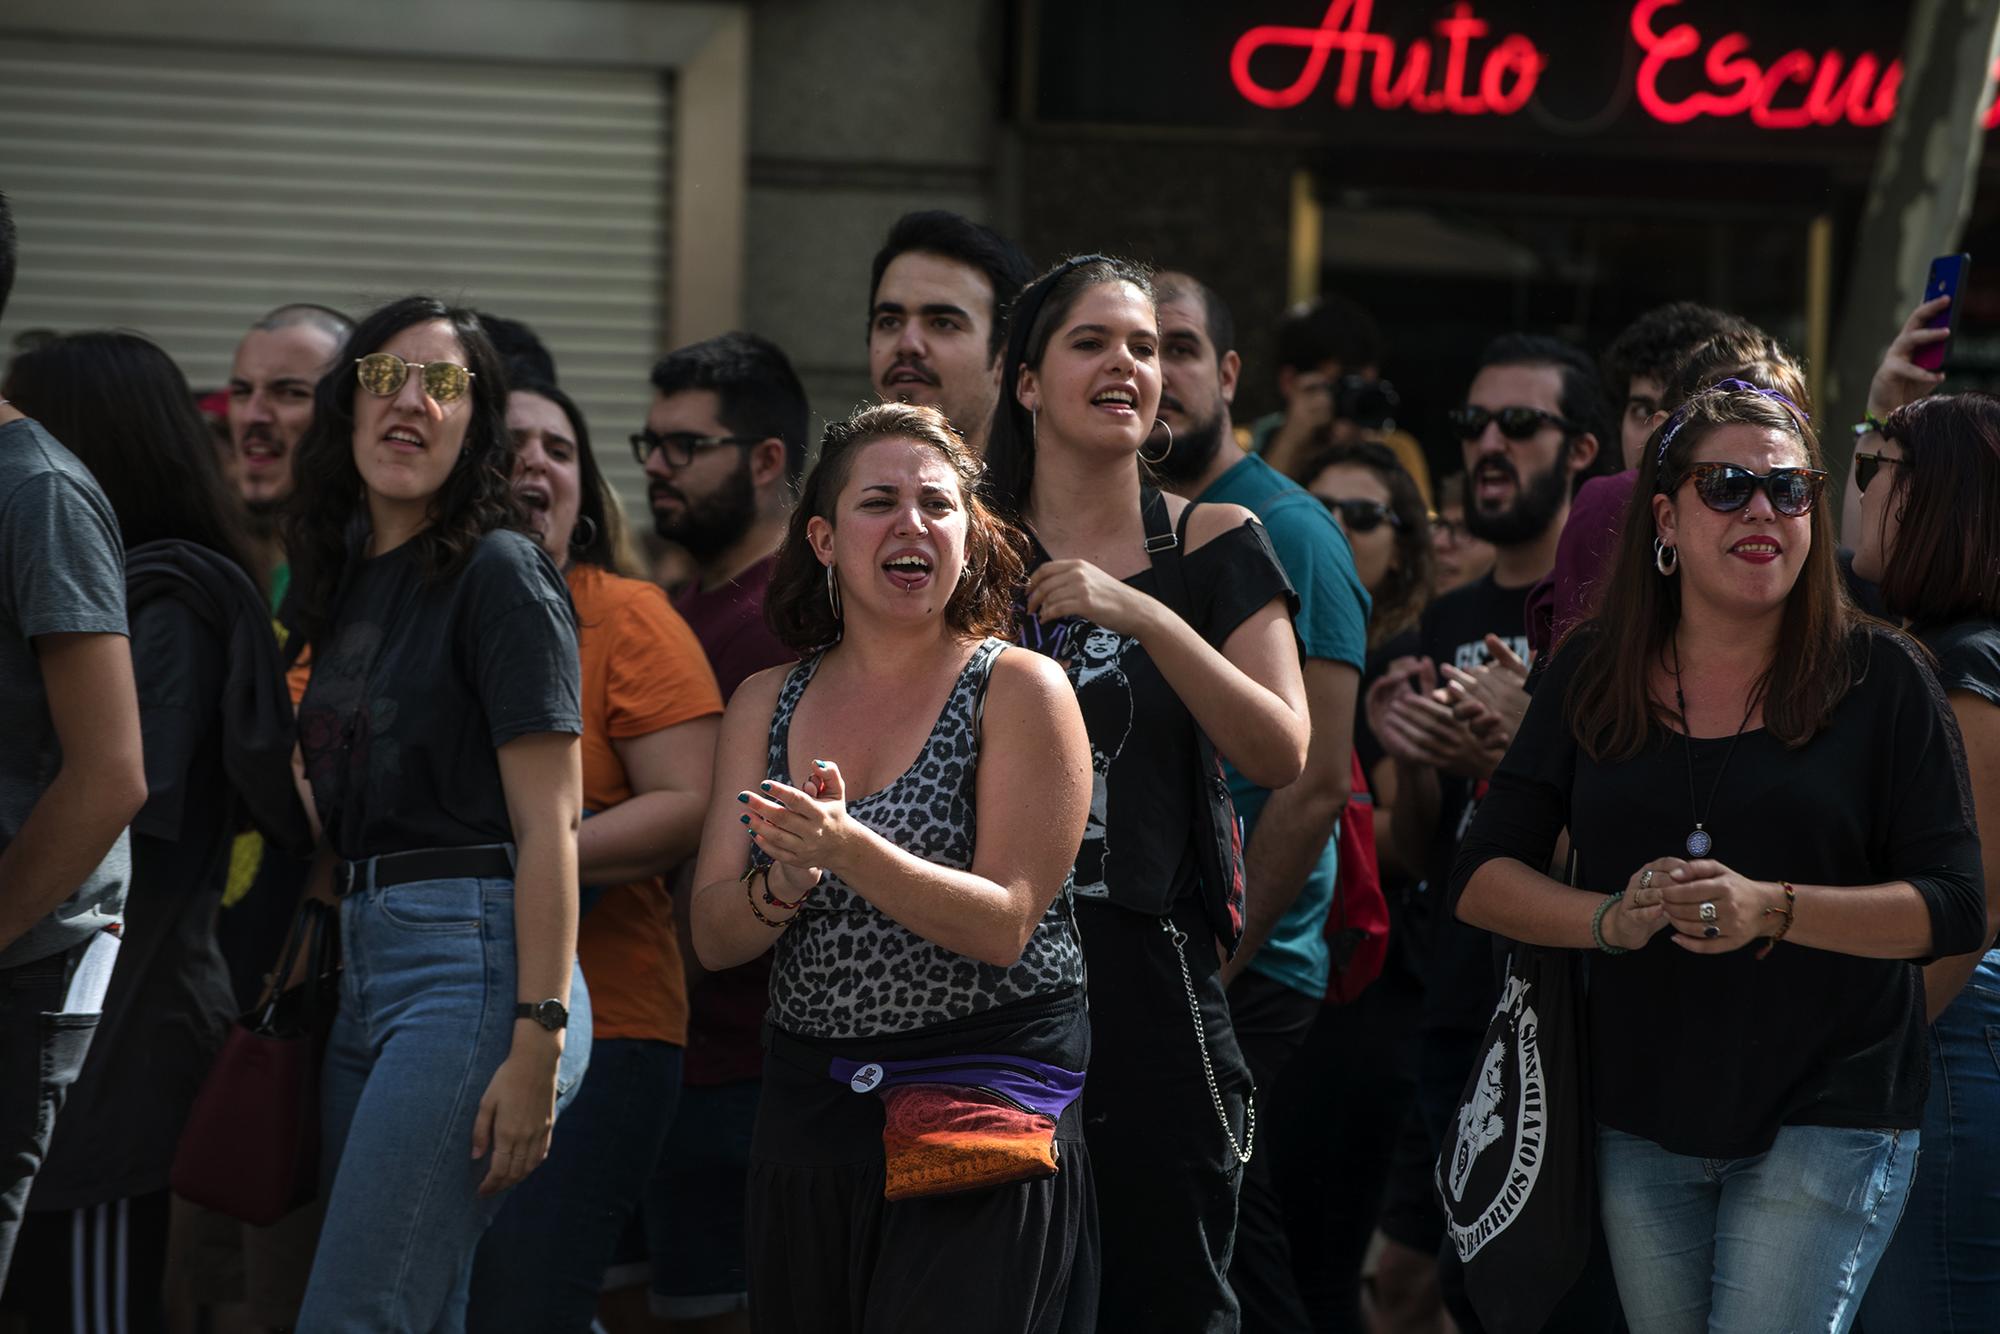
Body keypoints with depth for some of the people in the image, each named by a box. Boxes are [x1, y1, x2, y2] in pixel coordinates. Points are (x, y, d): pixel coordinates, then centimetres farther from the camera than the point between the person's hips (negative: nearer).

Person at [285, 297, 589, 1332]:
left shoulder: (499, 574, -7)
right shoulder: (350, 585, 17)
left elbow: (548, 824, -13)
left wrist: (537, 1044, -19)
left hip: (471, 960, -9)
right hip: (365, 963, 9)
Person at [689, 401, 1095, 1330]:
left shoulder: (1017, 689, -3)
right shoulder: (768, 704, 10)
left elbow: (1005, 924, -12)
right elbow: (714, 936, 5)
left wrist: (847, 850, -26)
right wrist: (789, 877, -17)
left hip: (984, 1108, -4)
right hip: (809, 1105, 5)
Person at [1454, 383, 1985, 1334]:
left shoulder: (1878, 676, -4)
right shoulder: (1591, 675, 5)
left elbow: (1956, 907, -7)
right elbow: (1482, 878, 4)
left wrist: (1771, 909, -21)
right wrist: (1610, 919, -16)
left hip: (1825, 1124, -3)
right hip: (1642, 1128, 4)